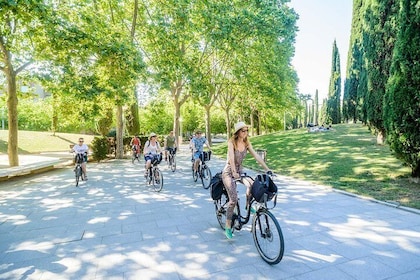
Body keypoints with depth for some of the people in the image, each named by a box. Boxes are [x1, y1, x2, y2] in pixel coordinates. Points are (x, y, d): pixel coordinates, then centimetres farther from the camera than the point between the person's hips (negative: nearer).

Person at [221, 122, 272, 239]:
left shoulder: (246, 143, -1)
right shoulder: (231, 142, -17)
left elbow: (256, 156, -6)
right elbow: (231, 157, -30)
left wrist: (267, 169, -14)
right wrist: (234, 172, -43)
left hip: (239, 171, 5)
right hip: (228, 172, -5)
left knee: (251, 184, -25)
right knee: (234, 199, -15)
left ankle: (248, 205, 3)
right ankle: (228, 227, -3)